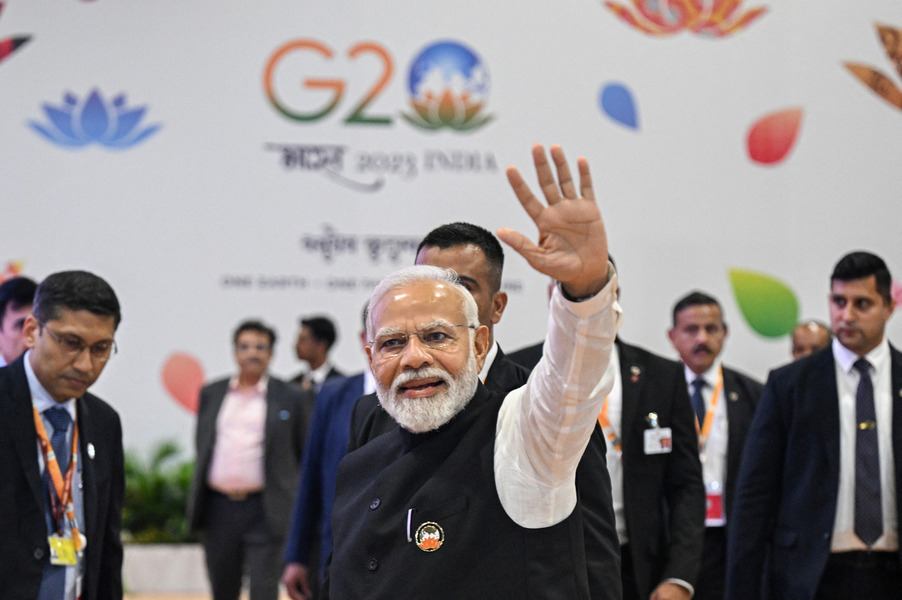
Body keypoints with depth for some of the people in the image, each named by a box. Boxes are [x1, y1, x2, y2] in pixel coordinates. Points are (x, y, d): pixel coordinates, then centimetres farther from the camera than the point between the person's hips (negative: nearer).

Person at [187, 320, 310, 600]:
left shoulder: (291, 397, 1)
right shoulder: (211, 393, 11)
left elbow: (306, 454, 4)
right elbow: (202, 445, 17)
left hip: (264, 511, -4)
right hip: (218, 507, 4)